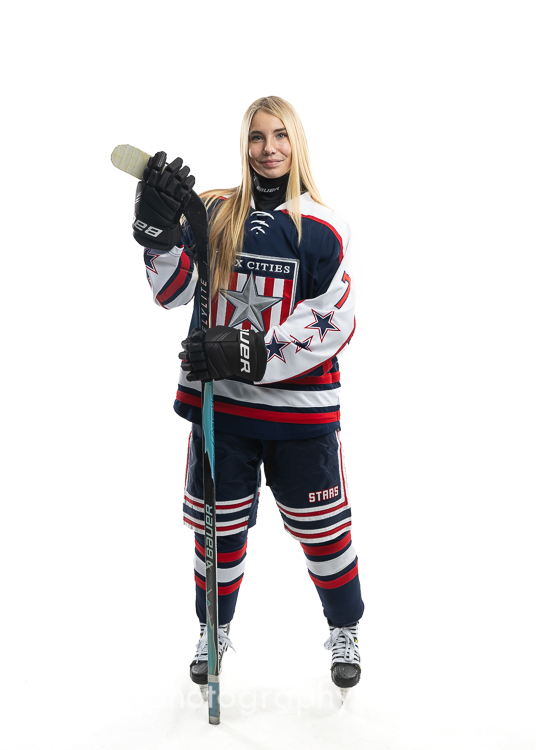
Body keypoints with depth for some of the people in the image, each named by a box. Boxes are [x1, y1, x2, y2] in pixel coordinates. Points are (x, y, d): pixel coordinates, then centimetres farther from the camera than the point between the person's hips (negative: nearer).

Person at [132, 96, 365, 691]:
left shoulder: (322, 228, -6)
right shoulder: (214, 213, 1)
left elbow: (335, 325, -10)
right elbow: (174, 292, -4)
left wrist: (254, 355, -20)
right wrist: (159, 227, -20)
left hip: (300, 405, -1)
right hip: (220, 399, 2)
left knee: (322, 528, 9)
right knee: (218, 523, 13)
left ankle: (345, 631, 34)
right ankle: (213, 631, 37)